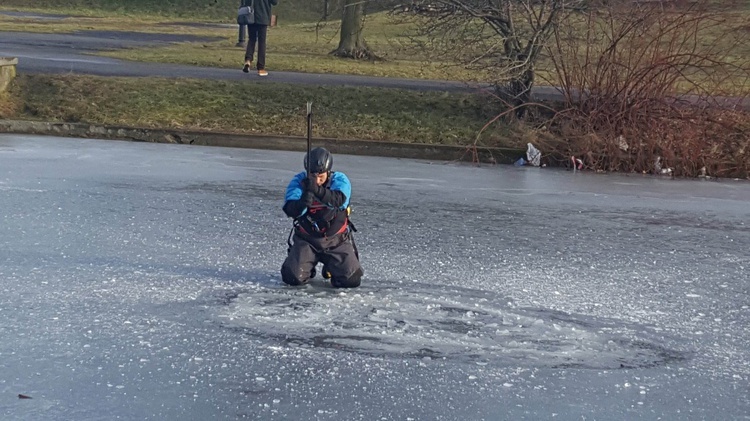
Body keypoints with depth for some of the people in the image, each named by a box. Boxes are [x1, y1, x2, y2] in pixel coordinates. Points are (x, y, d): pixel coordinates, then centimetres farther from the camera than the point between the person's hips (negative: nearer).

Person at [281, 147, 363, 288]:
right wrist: (302, 202, -49)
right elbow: (290, 210, -25)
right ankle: (308, 267, 23)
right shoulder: (299, 181, -12)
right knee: (293, 278, -14)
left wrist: (318, 190, -53)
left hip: (336, 240, 0)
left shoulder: (340, 179, -13)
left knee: (351, 280, -10)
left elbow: (339, 200, -35)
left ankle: (331, 267, 25)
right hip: (306, 239, 0)